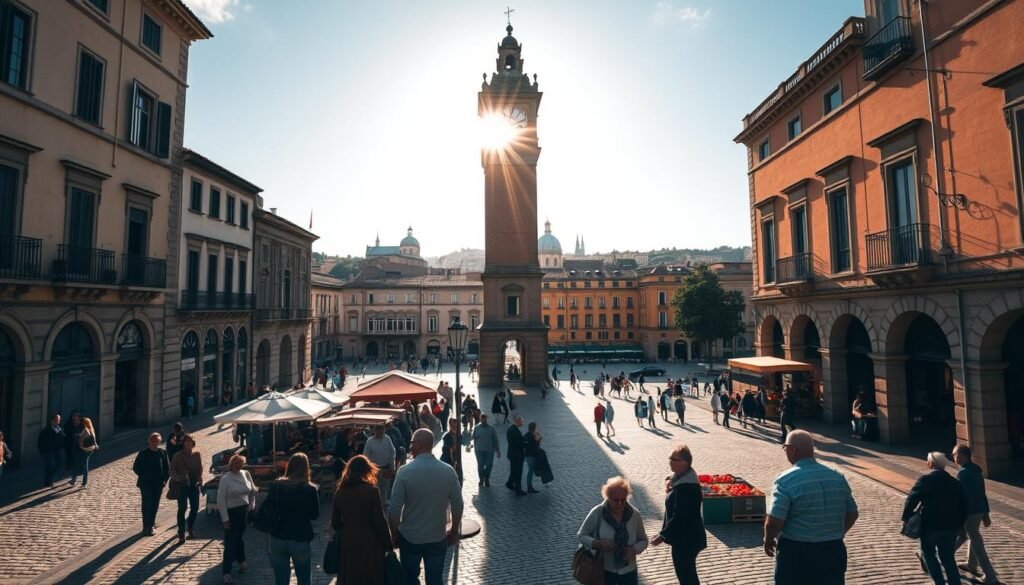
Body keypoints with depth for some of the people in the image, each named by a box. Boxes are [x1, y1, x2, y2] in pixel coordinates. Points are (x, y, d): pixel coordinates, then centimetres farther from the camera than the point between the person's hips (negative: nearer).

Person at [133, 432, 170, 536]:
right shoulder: (143, 453, -5)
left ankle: (151, 525, 26)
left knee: (155, 505, 10)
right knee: (147, 504, -5)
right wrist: (143, 477, -7)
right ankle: (147, 527, 2)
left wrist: (164, 479, -4)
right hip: (146, 484, -2)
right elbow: (135, 467, 1)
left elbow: (167, 468, 6)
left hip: (158, 484, 2)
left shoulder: (163, 453, 2)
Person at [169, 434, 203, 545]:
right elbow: (172, 469, -5)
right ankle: (181, 534, 6)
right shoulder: (178, 455, -5)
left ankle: (191, 527, 32)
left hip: (194, 484, 2)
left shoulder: (197, 455, 2)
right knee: (182, 508, -3)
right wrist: (179, 478, -20)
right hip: (182, 485, -2)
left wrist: (199, 480, -2)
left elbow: (200, 469, 7)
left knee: (195, 507, 6)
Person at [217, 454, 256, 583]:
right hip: (231, 512, -5)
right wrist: (225, 518, -14)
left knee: (240, 538, 22)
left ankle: (241, 561, 41)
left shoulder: (246, 474, -2)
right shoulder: (225, 479, -17)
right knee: (230, 542, 1)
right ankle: (226, 571, 14)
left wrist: (252, 504, 6)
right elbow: (221, 500, -14)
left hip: (244, 511, 5)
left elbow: (253, 490, 11)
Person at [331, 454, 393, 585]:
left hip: (348, 544, 4)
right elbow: (379, 521, -14)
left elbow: (335, 522, 5)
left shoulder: (340, 491, -2)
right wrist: (389, 544, -5)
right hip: (370, 544, -4)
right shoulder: (371, 490, -16)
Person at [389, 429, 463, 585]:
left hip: (410, 538, -1)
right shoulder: (449, 471, -10)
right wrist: (454, 532, 11)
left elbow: (395, 509, -14)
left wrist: (394, 534, 3)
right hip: (438, 538, 2)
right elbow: (457, 506, -5)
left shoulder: (405, 472, -18)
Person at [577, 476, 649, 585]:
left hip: (628, 571, 2)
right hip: (603, 570, -2)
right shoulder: (597, 513, -17)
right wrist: (598, 543, -26)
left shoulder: (634, 515, -10)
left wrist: (634, 549, -17)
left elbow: (643, 541, 3)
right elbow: (581, 536, -8)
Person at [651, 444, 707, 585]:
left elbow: (679, 516, -28)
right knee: (686, 572, 24)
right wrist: (670, 484, -4)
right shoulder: (683, 476, 3)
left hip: (686, 538, -10)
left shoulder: (685, 486, -29)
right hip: (686, 535, 10)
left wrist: (662, 535, -22)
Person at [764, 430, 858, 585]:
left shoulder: (786, 480, -18)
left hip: (795, 551, -5)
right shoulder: (838, 477, 1)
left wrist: (768, 540, 0)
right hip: (832, 550, 5)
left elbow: (774, 522, -20)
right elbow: (852, 514, 11)